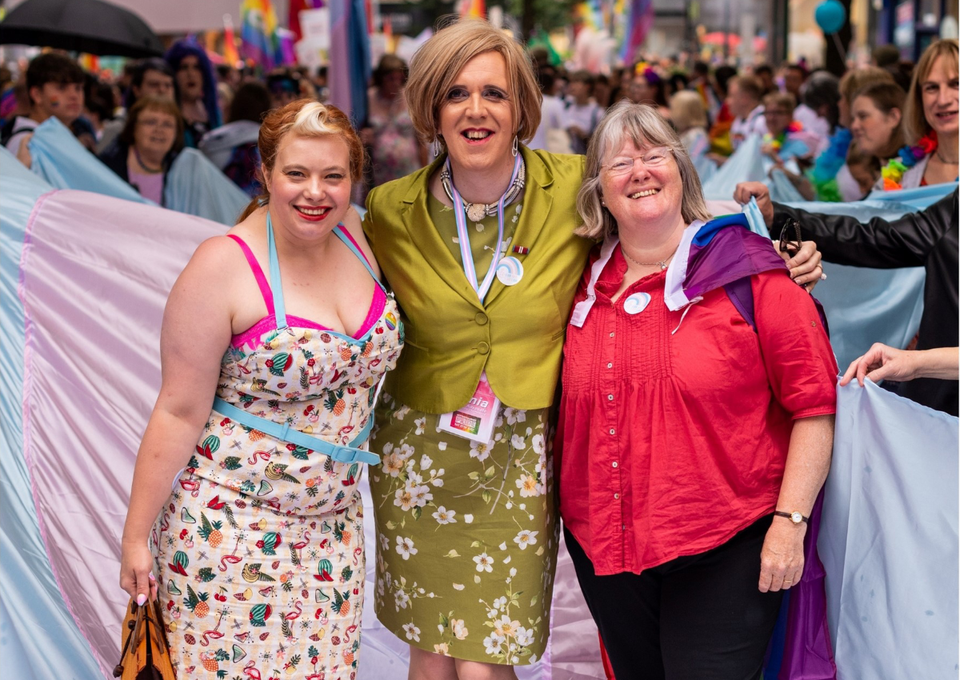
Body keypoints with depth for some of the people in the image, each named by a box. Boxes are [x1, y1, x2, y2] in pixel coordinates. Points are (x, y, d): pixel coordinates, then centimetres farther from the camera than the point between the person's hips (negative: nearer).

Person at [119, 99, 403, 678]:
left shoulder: (356, 245, 1)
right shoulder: (225, 266, -16)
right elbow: (179, 413, -14)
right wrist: (136, 536, -12)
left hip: (332, 516, 6)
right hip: (231, 520, -6)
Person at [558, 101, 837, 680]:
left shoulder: (748, 272, -8)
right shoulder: (585, 286, 5)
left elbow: (813, 403, -9)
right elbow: (567, 411, 18)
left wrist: (790, 520, -13)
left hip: (724, 552, -5)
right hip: (604, 546, 5)